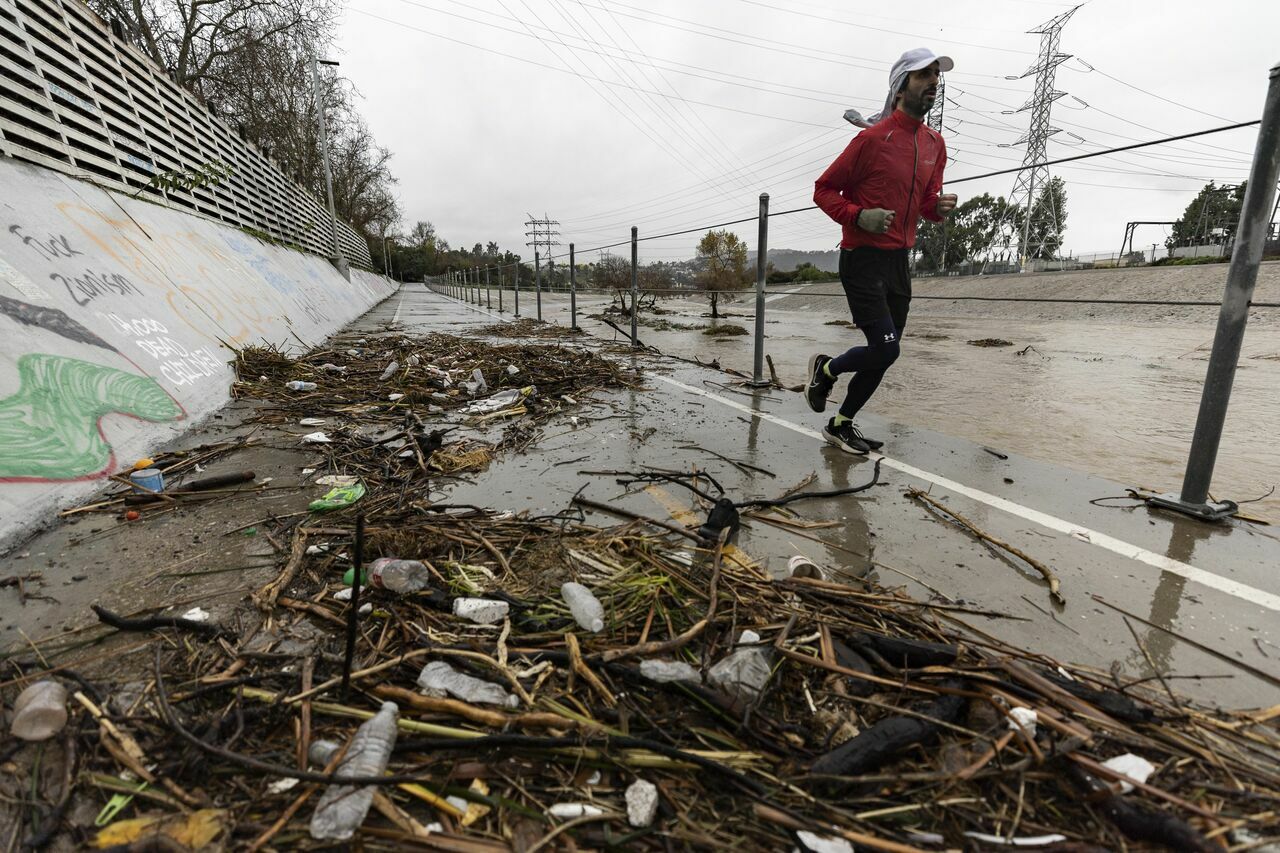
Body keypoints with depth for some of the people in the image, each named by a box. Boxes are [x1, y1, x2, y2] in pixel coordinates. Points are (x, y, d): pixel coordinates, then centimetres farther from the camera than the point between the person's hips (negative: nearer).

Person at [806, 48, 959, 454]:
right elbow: (824, 189, -6)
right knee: (885, 350, -16)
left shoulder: (935, 143, 13)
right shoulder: (873, 137, -9)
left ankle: (841, 425, 23)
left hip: (899, 260, 8)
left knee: (883, 355, 8)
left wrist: (940, 207, -3)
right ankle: (827, 368, 15)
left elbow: (926, 203, 21)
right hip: (863, 259, -7)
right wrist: (859, 217, -21)